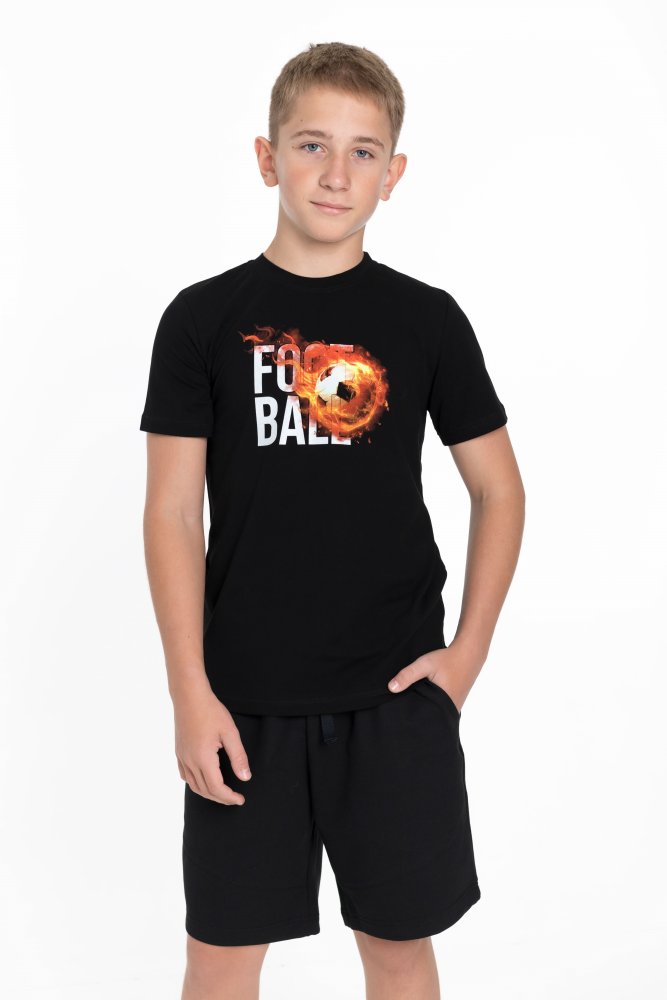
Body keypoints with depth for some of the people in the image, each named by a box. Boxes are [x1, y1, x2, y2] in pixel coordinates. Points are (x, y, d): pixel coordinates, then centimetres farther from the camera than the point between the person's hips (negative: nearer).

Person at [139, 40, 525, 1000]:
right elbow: (172, 513, -3)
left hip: (396, 699, 1)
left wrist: (468, 651, 0)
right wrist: (191, 694, -8)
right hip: (245, 700, 0)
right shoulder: (203, 318, -1)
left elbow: (499, 490, 8)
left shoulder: (427, 320, 2)